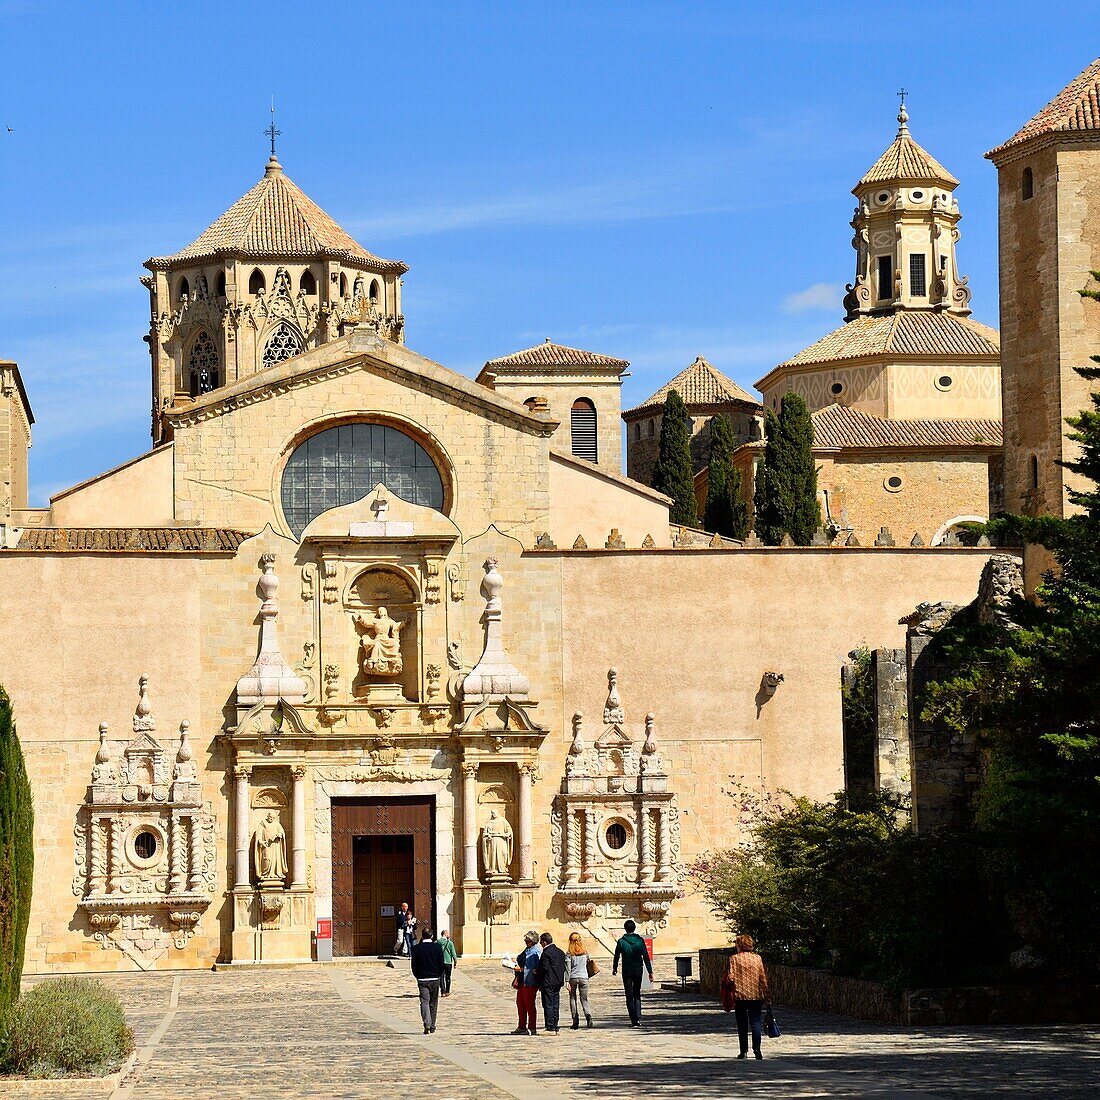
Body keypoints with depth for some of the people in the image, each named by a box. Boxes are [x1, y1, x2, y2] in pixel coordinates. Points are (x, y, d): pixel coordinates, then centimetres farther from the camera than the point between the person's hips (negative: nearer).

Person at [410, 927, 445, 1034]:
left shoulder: (416, 948, -3)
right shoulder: (437, 947, -3)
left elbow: (414, 965, -2)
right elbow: (441, 964, -1)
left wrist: (418, 977, 10)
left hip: (422, 980, -1)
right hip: (435, 979, 1)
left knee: (424, 1001, -3)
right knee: (433, 1003, 11)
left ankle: (427, 1023, -25)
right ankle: (432, 1027, 15)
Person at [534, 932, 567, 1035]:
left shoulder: (546, 953, -15)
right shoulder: (560, 952, 11)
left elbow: (544, 968, -19)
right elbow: (564, 967, 13)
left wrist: (536, 971, -2)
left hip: (548, 983, -8)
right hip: (558, 983, 8)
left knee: (548, 1005, -5)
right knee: (555, 1006, 11)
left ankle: (550, 1028, -7)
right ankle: (555, 1027, 13)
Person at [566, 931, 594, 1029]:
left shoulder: (569, 953, -5)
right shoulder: (585, 951, 3)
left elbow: (568, 968, -7)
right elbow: (588, 964, 12)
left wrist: (567, 981, -6)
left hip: (573, 978, -2)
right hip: (584, 977, 2)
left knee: (573, 999, 9)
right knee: (584, 999, 7)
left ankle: (575, 1021, 3)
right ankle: (588, 1015, -19)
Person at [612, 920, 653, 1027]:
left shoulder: (621, 942, -7)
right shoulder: (640, 940, -4)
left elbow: (616, 957, 3)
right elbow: (646, 957, -5)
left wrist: (614, 968, 20)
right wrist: (650, 972, -2)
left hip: (627, 972, -2)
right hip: (638, 971, 2)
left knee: (630, 997, 2)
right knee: (637, 995, 17)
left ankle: (634, 1021, -5)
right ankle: (638, 1018, 4)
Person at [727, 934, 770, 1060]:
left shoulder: (734, 959, -4)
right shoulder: (757, 958, 2)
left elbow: (730, 978, -9)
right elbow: (763, 978, 3)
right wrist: (766, 994, 11)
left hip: (740, 996, -1)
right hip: (756, 995, 1)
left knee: (742, 1024, 6)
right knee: (755, 1022, 1)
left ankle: (744, 1051, 5)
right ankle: (756, 1048, -12)